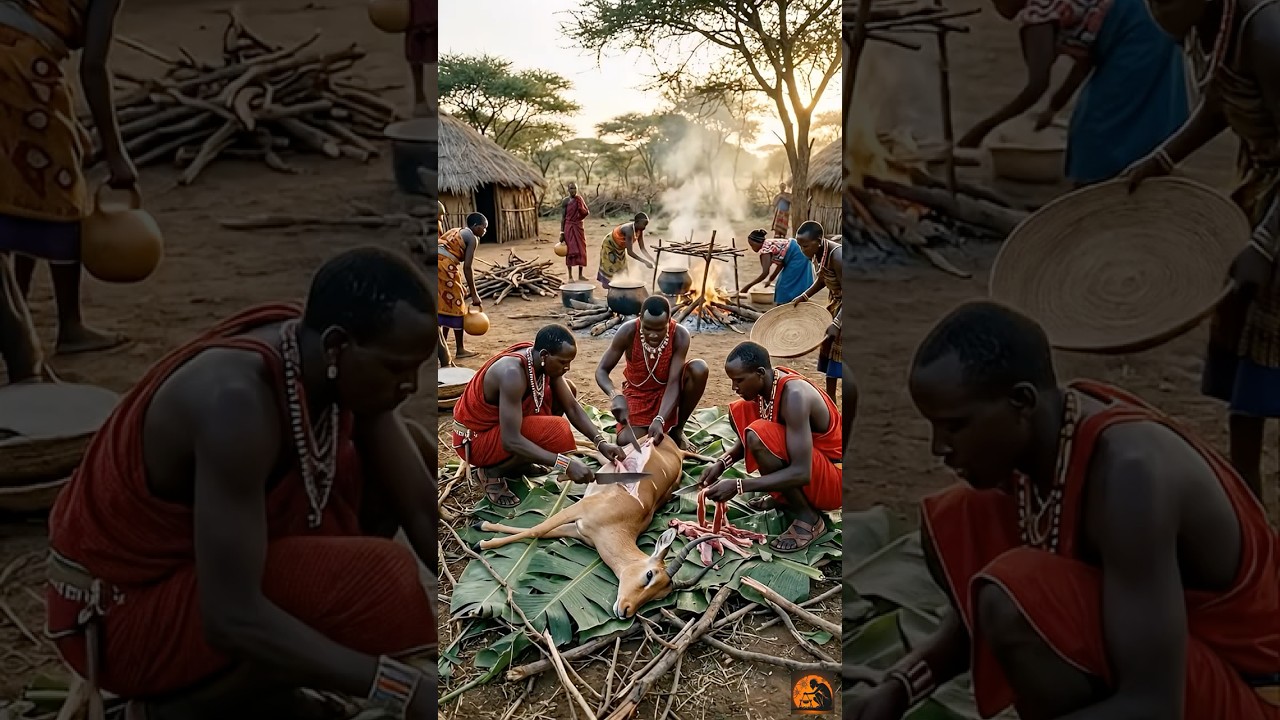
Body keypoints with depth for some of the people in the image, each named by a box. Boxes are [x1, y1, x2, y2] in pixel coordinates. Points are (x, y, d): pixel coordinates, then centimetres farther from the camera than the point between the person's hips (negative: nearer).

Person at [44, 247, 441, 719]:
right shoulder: (237, 401, -35)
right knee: (377, 580, -29)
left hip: (203, 554, 8)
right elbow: (231, 618, -36)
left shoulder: (329, 359, -11)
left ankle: (255, 667, 8)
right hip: (124, 609, -8)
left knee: (406, 454, 3)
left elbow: (423, 508, -6)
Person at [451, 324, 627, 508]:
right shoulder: (512, 372, -34)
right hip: (474, 439, -9)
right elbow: (511, 441, -37)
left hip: (500, 421, 9)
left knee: (565, 393, 3)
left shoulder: (544, 360, -9)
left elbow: (572, 407, -2)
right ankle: (492, 471, -6)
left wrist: (601, 442, -15)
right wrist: (565, 464, -39)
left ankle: (517, 461, 10)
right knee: (556, 431, -28)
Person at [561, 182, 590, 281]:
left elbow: (586, 213, 13)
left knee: (581, 250, 5)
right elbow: (562, 217, -6)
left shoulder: (580, 199, 6)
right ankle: (570, 276, 4)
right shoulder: (565, 201, -6)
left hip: (579, 226, 4)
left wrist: (585, 212, -12)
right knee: (570, 251, -2)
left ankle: (580, 275, 14)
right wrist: (561, 232, -10)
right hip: (569, 227, -4)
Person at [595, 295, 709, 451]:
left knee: (699, 369, -29)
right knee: (626, 441, -27)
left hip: (667, 392, 1)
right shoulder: (628, 332, -25)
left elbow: (673, 383, -29)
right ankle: (646, 426, 11)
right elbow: (601, 371, -21)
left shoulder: (680, 335, -26)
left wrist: (659, 420, -44)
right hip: (637, 394, -1)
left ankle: (677, 429, -8)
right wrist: (616, 396, -43)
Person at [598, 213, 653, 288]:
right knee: (611, 270, -7)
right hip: (610, 245, -8)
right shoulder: (629, 230, -39)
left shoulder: (640, 230, -16)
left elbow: (642, 248, -8)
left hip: (620, 248, 8)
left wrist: (653, 260, -19)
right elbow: (630, 252, -42)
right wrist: (645, 262, -43)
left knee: (621, 270, 8)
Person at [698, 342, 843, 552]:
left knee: (760, 435, -30)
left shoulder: (794, 395, -29)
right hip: (800, 465, 8)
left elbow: (801, 474, -33)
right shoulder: (767, 382, -4)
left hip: (833, 480, -8)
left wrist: (738, 486, -31)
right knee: (739, 411, 2)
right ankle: (784, 495, 8)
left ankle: (809, 518, -12)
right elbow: (749, 435, 11)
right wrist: (722, 462, -8)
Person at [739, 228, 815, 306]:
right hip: (798, 256, 10)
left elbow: (765, 273, -23)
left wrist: (748, 286, -20)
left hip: (797, 257, -10)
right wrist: (770, 280, 19)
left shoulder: (765, 248, -15)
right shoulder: (770, 243, 12)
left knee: (787, 285, -4)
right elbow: (780, 263, 15)